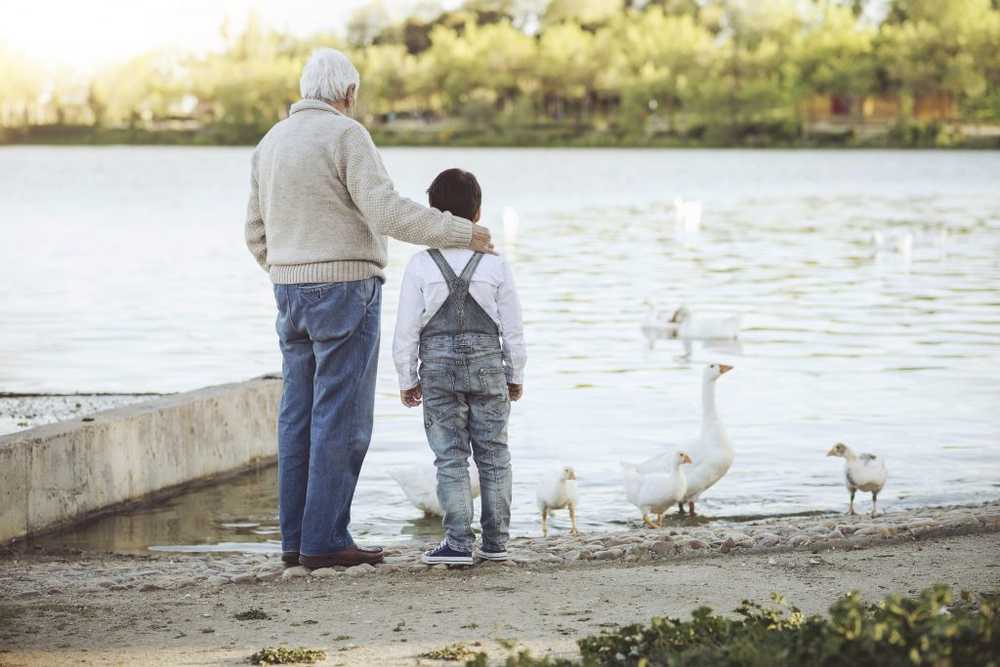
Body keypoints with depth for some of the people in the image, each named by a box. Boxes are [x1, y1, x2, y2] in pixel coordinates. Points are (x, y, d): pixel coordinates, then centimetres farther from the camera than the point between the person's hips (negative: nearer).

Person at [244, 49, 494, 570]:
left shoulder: (272, 144, 12)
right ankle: (325, 541, -8)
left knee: (301, 418, 8)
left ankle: (297, 538, 8)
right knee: (342, 419, -6)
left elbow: (259, 235, 16)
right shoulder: (346, 136, -11)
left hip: (294, 293, 8)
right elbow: (387, 213, -20)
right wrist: (462, 234, -14)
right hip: (345, 292, -8)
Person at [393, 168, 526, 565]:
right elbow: (512, 328, 2)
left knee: (450, 458, 1)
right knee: (493, 455, 10)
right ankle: (495, 540, 12)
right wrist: (516, 375, 13)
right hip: (487, 367, 1)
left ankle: (458, 543, -5)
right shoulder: (495, 264, -3)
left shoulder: (421, 265, -5)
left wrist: (407, 379, 7)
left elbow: (407, 330, -3)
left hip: (438, 369, -1)